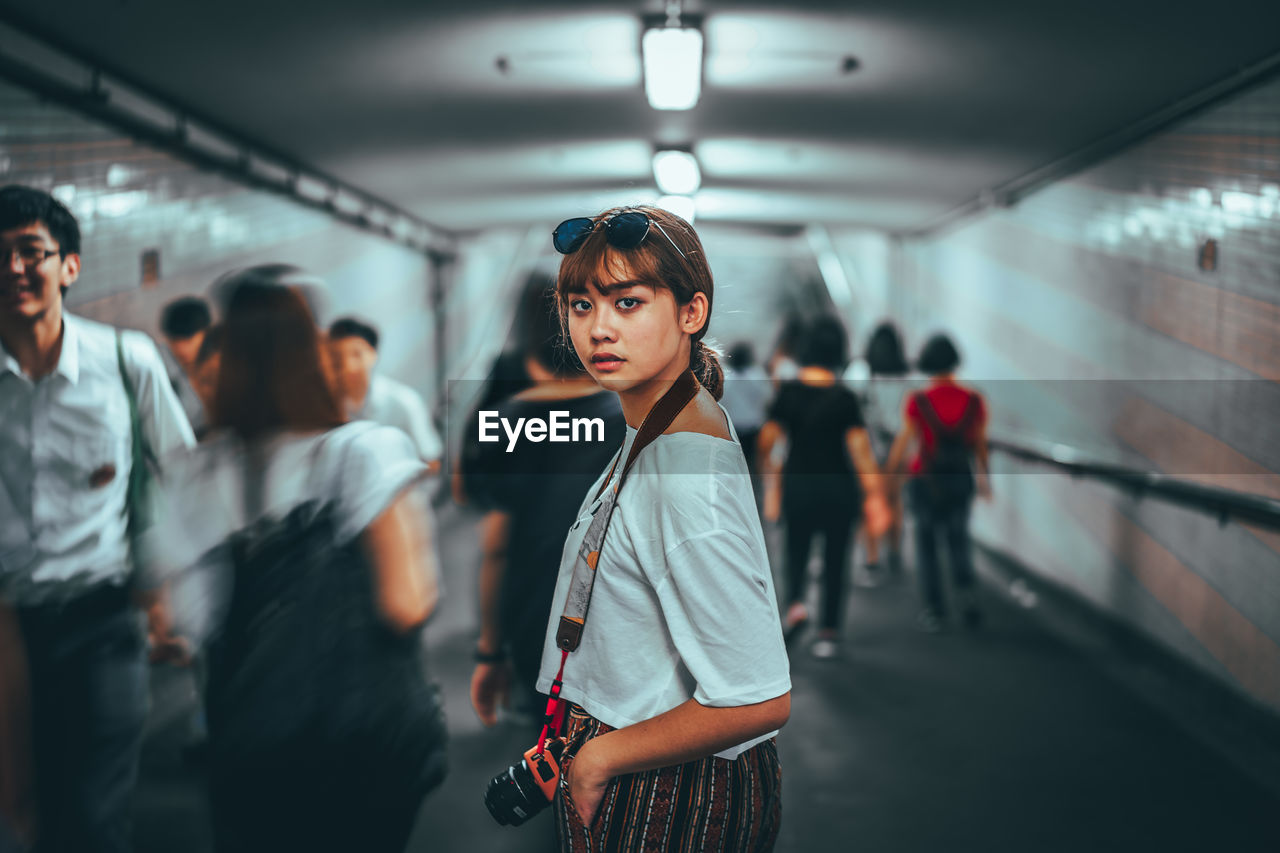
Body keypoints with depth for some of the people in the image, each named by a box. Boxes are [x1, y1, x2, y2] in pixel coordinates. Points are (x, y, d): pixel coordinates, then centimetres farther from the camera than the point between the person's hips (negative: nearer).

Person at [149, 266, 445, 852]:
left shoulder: (197, 475, -2)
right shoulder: (362, 452, -13)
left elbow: (195, 620, 1)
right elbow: (406, 605, -16)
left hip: (247, 731, 3)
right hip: (365, 735, -3)